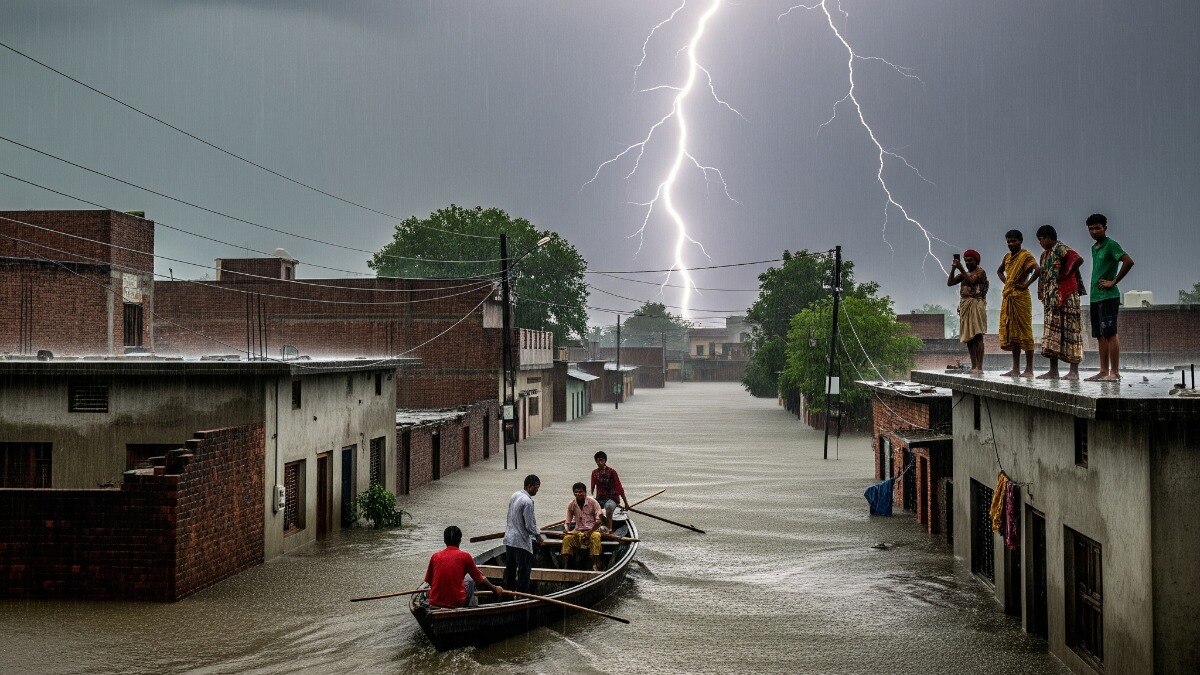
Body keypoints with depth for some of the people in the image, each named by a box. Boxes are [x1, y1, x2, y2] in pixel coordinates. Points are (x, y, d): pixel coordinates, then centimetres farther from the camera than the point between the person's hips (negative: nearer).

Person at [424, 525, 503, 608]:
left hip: (435, 602, 3)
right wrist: (494, 588, 25)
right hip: (457, 603, -2)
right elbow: (480, 578, 8)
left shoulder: (435, 556, 2)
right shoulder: (465, 556, -4)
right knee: (469, 578, 22)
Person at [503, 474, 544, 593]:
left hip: (509, 539, 9)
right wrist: (538, 536, -1)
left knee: (509, 569, 15)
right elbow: (529, 526, -20)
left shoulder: (515, 495, 7)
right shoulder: (527, 501, -20)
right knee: (523, 571, 0)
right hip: (522, 542, -9)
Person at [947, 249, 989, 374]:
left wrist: (961, 269, -21)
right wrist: (953, 269, -2)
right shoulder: (964, 274, 19)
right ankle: (973, 366, 6)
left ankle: (979, 367, -18)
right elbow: (949, 283, 11)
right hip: (964, 306, 7)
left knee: (977, 335, -13)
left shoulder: (980, 272, 0)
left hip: (976, 305, -7)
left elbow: (971, 281, -17)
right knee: (968, 337, 4)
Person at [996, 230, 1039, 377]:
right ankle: (1016, 369, 11)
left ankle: (1029, 369, -7)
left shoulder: (1026, 255, -7)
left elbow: (1037, 270, -22)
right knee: (1011, 333, 8)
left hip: (1021, 297, -8)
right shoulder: (1007, 257, 16)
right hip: (1007, 297, 8)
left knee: (1025, 331, -7)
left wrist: (1027, 284, -18)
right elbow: (999, 271, 34)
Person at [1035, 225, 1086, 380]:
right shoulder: (1045, 254, 19)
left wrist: (1065, 274, -14)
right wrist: (1041, 294, 12)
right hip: (1051, 297, 9)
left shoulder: (1060, 248, -8)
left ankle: (1074, 371, -7)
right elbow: (1042, 275, 25)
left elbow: (1078, 259, -23)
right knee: (1052, 329, 6)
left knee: (1069, 330, -7)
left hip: (1065, 295, -9)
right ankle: (1053, 370, 7)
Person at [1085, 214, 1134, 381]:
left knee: (1110, 334, -9)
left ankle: (1115, 372, -8)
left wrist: (1113, 282, -14)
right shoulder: (1094, 248, 18)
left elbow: (1129, 262, -19)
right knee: (1100, 336, 9)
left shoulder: (1111, 245, -8)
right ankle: (1104, 371, 12)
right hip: (1095, 297, 9)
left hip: (1108, 297, -9)